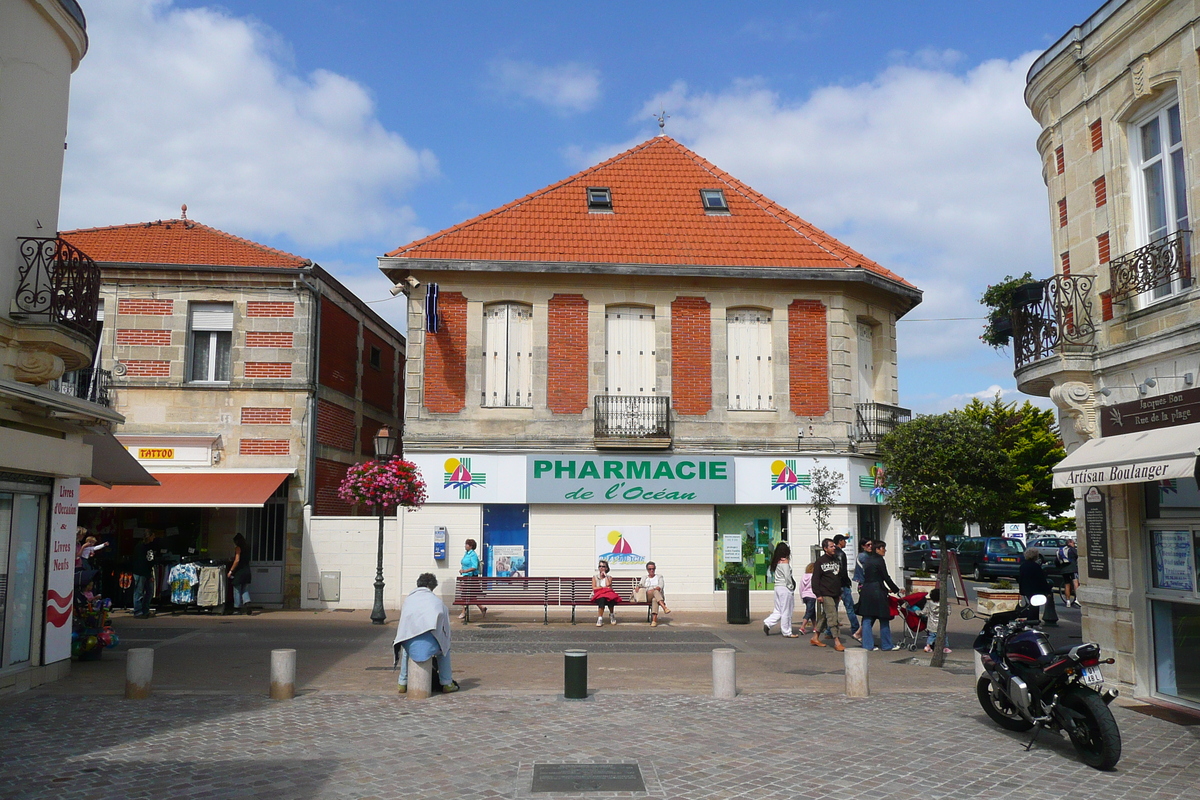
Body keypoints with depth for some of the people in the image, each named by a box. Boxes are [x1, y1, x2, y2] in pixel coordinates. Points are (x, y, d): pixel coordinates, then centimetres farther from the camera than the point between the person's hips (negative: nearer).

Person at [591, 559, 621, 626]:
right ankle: (600, 618, -37)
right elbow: (594, 588, 1)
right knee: (602, 599, -39)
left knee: (610, 598, -37)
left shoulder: (609, 577, 16)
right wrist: (604, 587, -6)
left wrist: (605, 575, 3)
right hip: (598, 595, -1)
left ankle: (612, 615, -11)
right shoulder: (595, 577, 15)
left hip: (608, 595, 1)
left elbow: (608, 584, -5)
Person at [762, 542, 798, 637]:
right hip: (785, 588, -8)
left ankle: (767, 623, 2)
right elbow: (787, 576, -18)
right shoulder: (785, 562, -13)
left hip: (777, 587, 8)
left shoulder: (776, 562, 10)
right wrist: (791, 586, -4)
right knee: (786, 611, 0)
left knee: (778, 611, 15)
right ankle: (787, 632, 7)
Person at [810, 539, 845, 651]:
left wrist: (840, 592, 16)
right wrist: (818, 594, -13)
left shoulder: (837, 560, 14)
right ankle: (837, 642, -12)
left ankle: (815, 638, 22)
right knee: (832, 617, -12)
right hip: (825, 594, -7)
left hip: (835, 594, 7)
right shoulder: (820, 561, -6)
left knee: (824, 617, 11)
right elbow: (815, 579, -8)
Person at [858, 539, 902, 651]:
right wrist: (896, 590, 2)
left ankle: (867, 644, 7)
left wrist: (887, 589, 24)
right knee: (884, 619, 4)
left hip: (866, 590, 8)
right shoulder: (879, 560, -9)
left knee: (868, 619, 8)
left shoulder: (868, 560, 16)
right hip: (877, 591, -8)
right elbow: (886, 577, -9)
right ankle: (886, 645, 10)